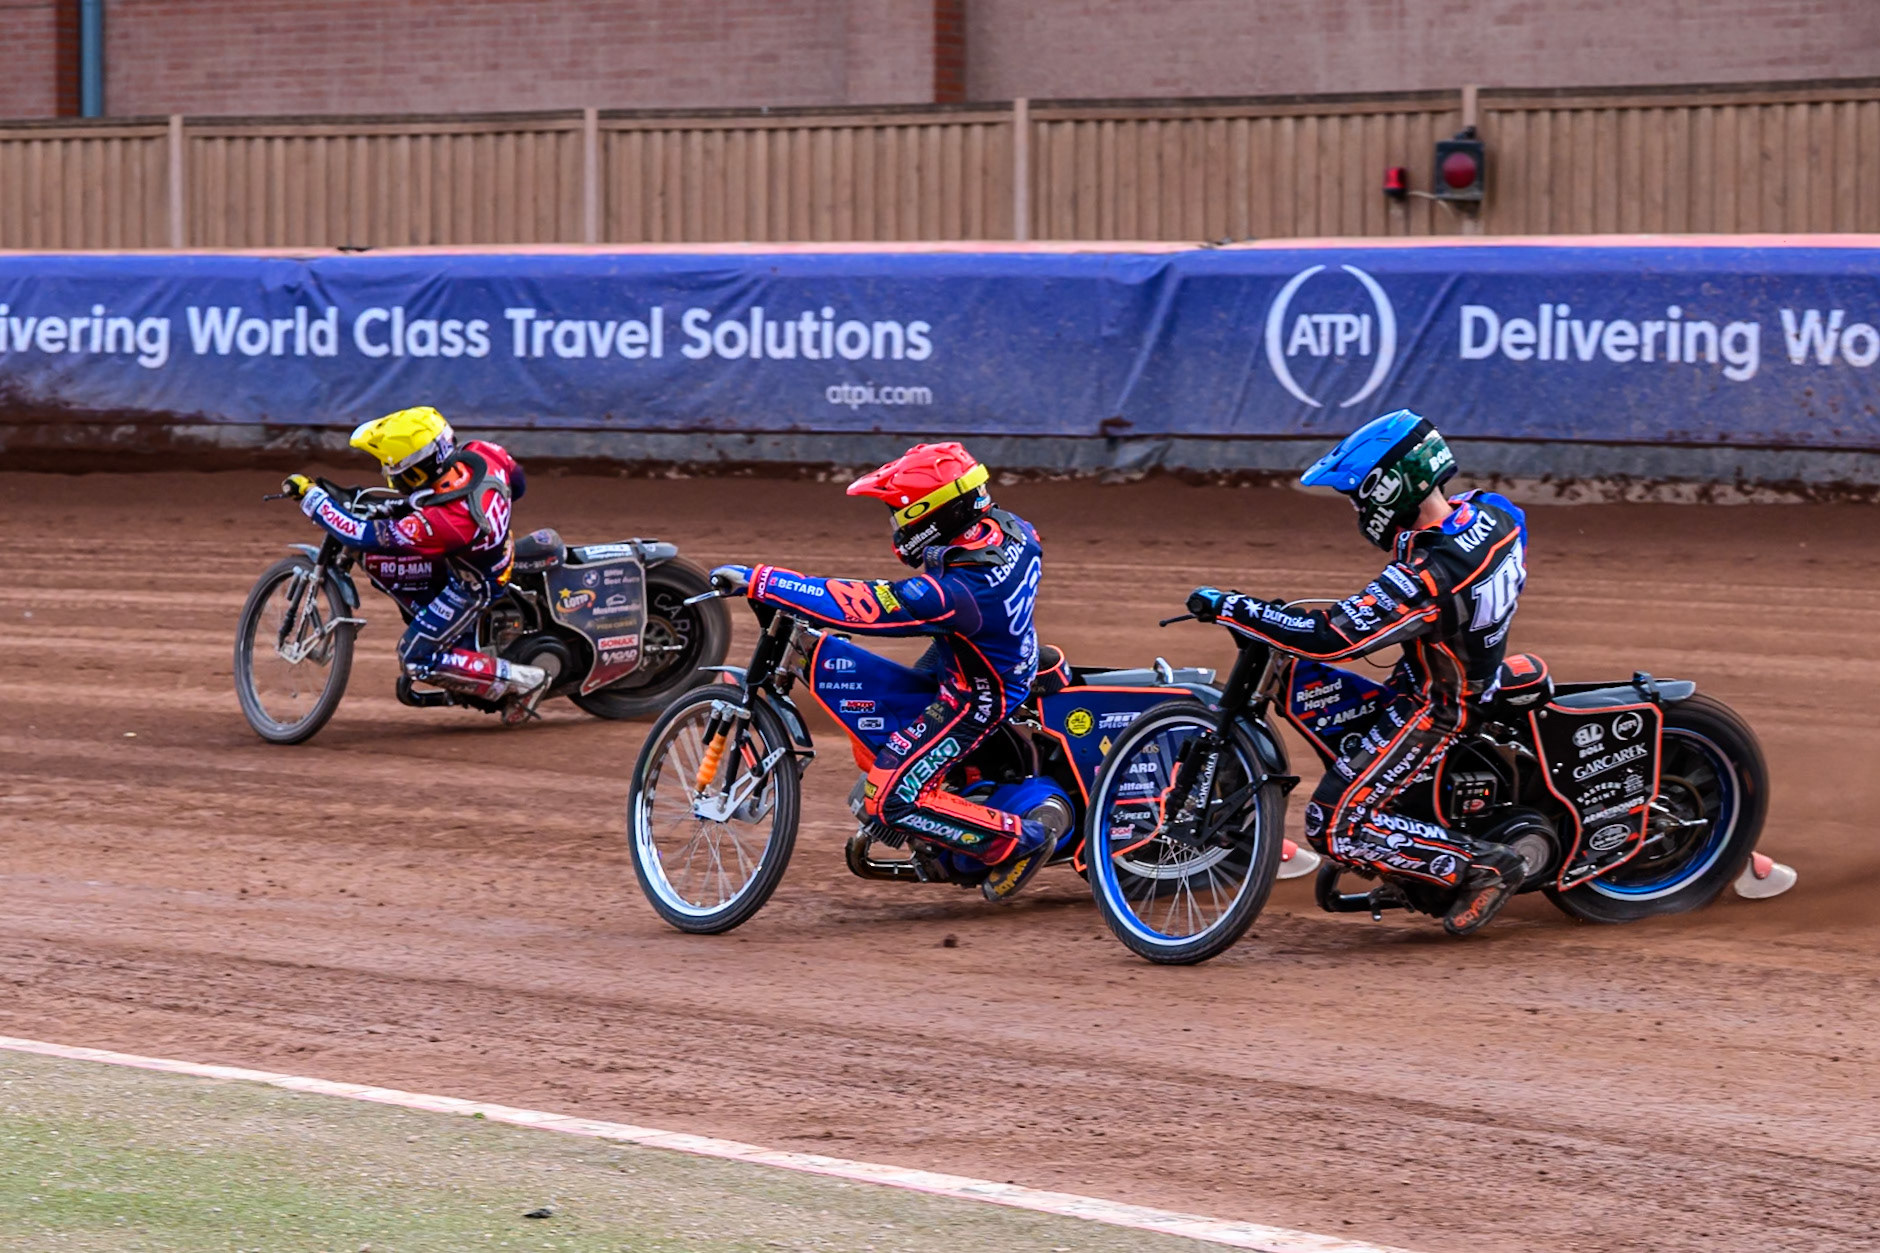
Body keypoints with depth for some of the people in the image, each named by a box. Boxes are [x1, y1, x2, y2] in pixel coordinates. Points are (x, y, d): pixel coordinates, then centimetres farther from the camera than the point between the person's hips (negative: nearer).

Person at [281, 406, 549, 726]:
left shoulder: (440, 520, -40)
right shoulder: (480, 455, -22)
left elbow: (362, 534, -35)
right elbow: (517, 481, 1)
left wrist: (310, 495, -26)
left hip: (473, 587, -8)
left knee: (417, 660, -1)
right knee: (376, 560, 4)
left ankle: (524, 681, 2)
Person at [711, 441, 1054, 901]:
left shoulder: (952, 592, -37)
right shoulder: (1012, 529, -13)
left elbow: (858, 606, -39)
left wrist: (756, 581, -36)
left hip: (976, 699, -9)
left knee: (893, 801, -8)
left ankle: (1020, 843, 1)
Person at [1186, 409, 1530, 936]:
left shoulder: (1428, 576, -33)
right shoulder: (1492, 512, -8)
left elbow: (1328, 637, -34)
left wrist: (1228, 606, -28)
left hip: (1432, 708, -9)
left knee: (1334, 826, -9)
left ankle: (1485, 867, -4)